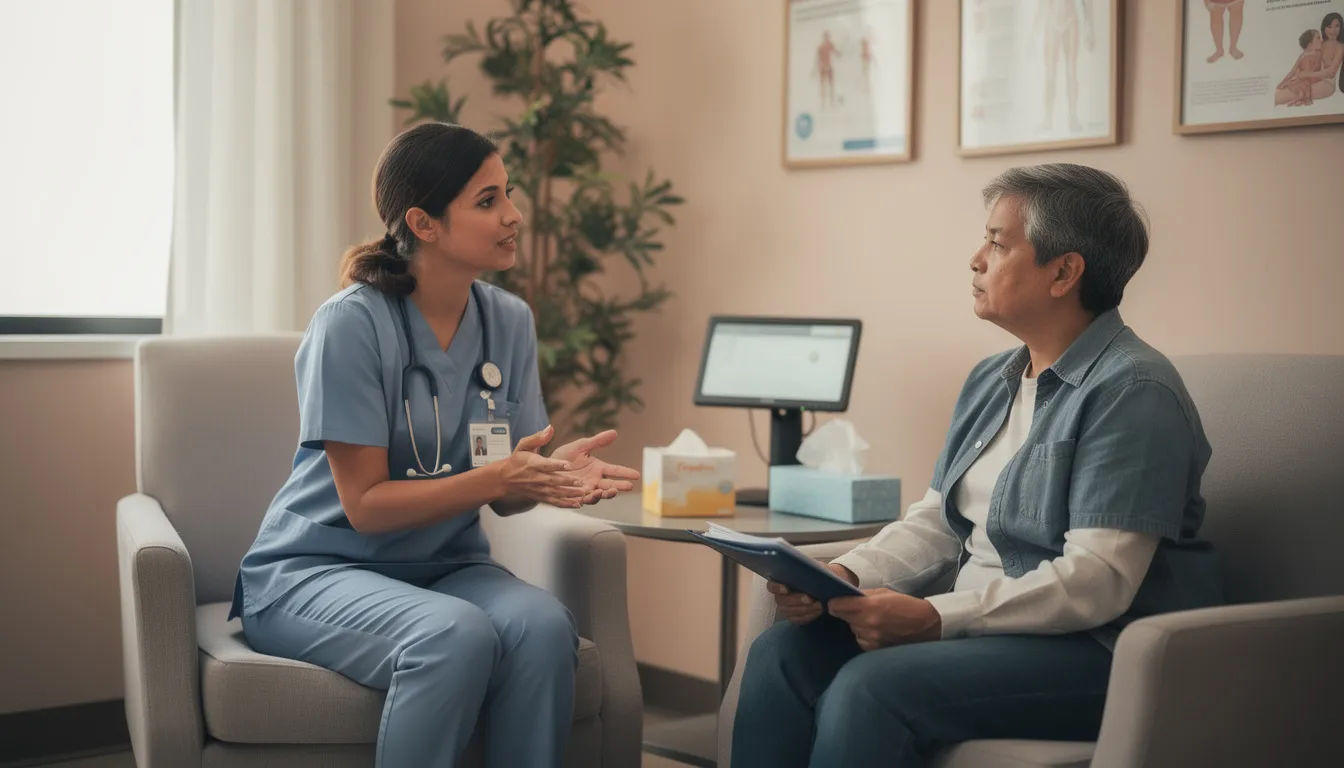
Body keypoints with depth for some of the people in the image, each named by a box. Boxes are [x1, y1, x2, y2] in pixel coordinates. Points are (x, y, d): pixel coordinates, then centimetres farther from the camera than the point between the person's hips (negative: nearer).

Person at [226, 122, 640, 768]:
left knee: (543, 626, -29)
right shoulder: (352, 324, -15)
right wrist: (498, 477, -27)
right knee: (456, 633, -35)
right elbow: (365, 505, -15)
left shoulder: (508, 321, 2)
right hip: (319, 568, -5)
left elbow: (504, 496, 5)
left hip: (445, 565, 5)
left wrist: (552, 472, -18)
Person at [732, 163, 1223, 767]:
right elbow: (935, 521, 13)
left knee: (871, 688, -30)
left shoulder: (1133, 391, -13)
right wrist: (844, 576, -7)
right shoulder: (990, 382, 16)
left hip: (1095, 651, -8)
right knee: (782, 652, -12)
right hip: (979, 624, 8)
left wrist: (934, 618, -26)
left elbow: (1098, 580, -21)